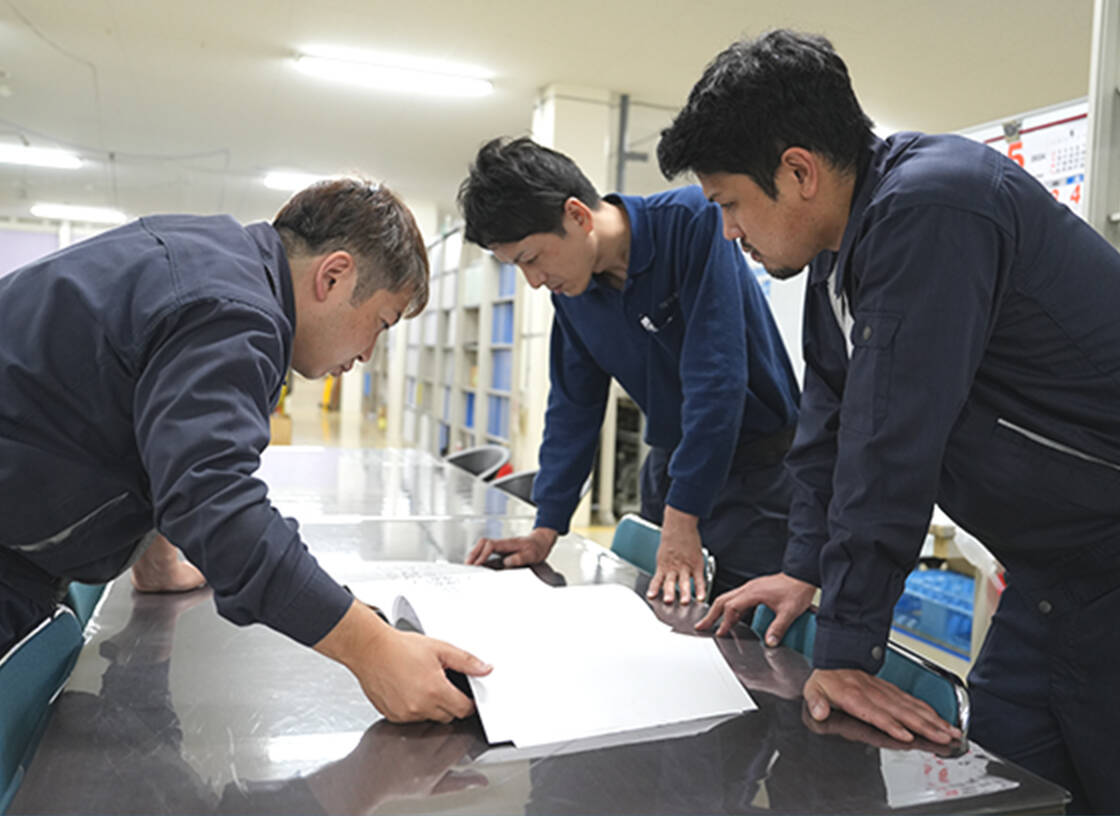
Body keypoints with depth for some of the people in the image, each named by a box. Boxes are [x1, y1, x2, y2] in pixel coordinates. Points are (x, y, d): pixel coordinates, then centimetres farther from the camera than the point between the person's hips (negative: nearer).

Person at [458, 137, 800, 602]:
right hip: (670, 460, 6)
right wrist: (545, 531, 1)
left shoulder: (692, 222, -21)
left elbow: (717, 377, -26)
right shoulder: (570, 289, -1)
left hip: (756, 461, -5)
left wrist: (682, 514, -26)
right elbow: (574, 405, 6)